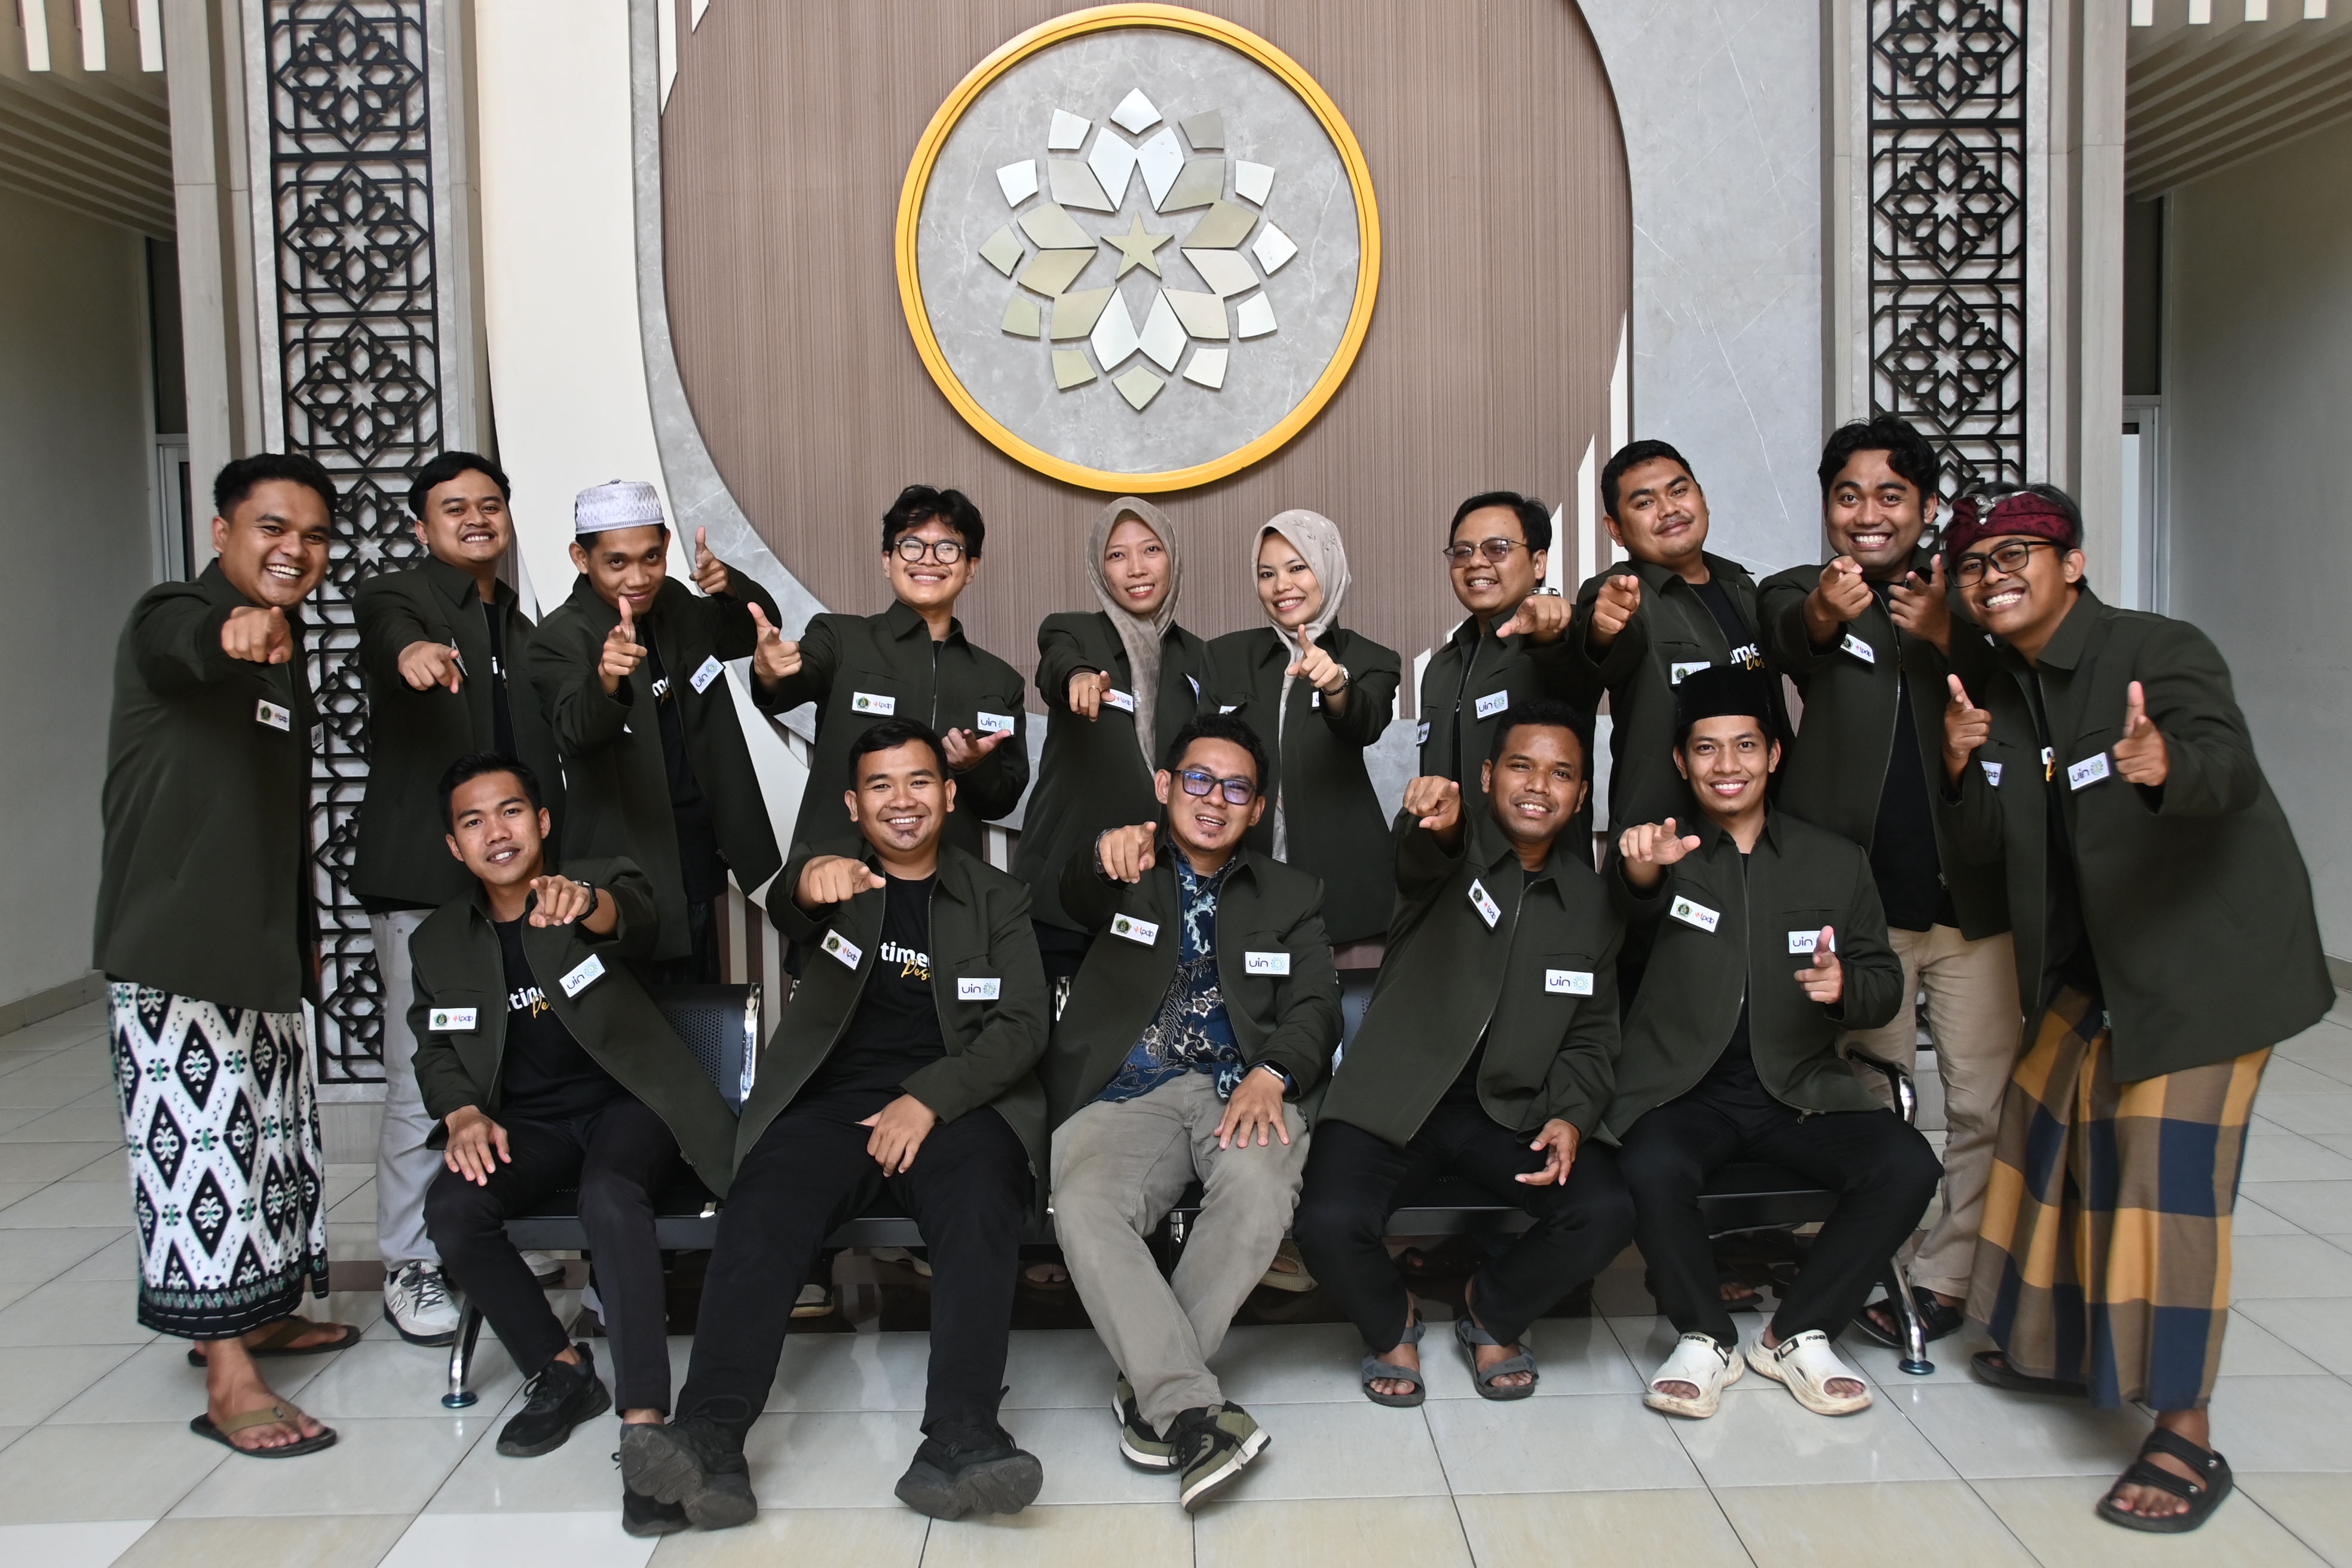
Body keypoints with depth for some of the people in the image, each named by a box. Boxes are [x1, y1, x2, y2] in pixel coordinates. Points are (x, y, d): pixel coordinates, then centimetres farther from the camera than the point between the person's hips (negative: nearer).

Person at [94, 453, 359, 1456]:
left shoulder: (284, 652, 13)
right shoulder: (172, 619, -12)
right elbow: (172, 646, -40)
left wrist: (303, 932, 23)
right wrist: (231, 630, -64)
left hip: (259, 949, 9)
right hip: (171, 948, -9)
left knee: (275, 1136, 17)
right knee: (199, 1146, -8)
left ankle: (255, 1310, 34)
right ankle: (228, 1379, -2)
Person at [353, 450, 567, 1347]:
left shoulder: (521, 629, 19)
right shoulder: (398, 599, 0)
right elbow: (388, 633, -26)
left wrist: (547, 827, 11)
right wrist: (412, 650, -50)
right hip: (423, 878, -6)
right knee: (424, 1079, -6)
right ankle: (409, 1266, 7)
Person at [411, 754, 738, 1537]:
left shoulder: (600, 885, -2)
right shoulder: (439, 942, 11)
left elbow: (635, 920, -27)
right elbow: (434, 1051, 15)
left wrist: (587, 906, -53)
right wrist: (463, 1113, -8)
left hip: (625, 1100, -4)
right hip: (527, 1121, 4)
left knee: (609, 1198, -35)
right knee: (451, 1211, -25)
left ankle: (644, 1424, -38)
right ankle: (562, 1370, -5)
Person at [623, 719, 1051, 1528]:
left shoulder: (996, 898, 18)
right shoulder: (836, 882, 18)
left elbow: (1021, 1025, 6)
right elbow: (788, 905, -9)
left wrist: (927, 1099, -10)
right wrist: (812, 878, -36)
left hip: (956, 1103, 0)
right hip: (834, 1099, 1)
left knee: (981, 1210, -33)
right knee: (760, 1211, -29)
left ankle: (960, 1442, -44)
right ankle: (710, 1443, -40)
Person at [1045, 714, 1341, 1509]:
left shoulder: (1292, 894, 23)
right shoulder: (1125, 871, 17)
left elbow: (1315, 1005, 9)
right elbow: (1070, 896, -9)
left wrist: (1271, 1073, -14)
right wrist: (1108, 855, -37)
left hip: (1239, 1086, 1)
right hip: (1128, 1092, 0)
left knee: (1261, 1190, -33)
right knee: (1083, 1208, -32)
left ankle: (1151, 1386, -18)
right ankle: (1193, 1409, -30)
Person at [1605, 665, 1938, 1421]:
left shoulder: (1837, 861, 10)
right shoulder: (1665, 849, 1)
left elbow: (1886, 984, 10)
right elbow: (1636, 904, -23)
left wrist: (1847, 987, -15)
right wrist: (1641, 868, -49)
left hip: (1799, 1089, 3)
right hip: (1683, 1090, -3)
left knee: (1907, 1166, -22)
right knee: (1651, 1169, -33)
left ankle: (1796, 1336, -2)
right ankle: (1707, 1339, -5)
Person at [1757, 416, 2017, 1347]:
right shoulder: (1802, 596, 2)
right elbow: (1787, 639, -24)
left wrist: (1944, 642, -24)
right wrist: (1821, 617, -48)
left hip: (1971, 895, 1)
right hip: (1859, 897, -1)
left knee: (1985, 1102, 3)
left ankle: (1946, 1273, 18)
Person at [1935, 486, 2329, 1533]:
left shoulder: (2160, 651, -17)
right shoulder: (2004, 692, 5)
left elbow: (2232, 766, -35)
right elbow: (1986, 849, 4)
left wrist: (2167, 764, -57)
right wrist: (1963, 767, -15)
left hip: (2211, 954, -8)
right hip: (2096, 961, 8)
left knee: (2168, 1166, -13)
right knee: (2048, 1125, 13)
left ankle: (2185, 1439, -4)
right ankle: (2061, 1349, 33)